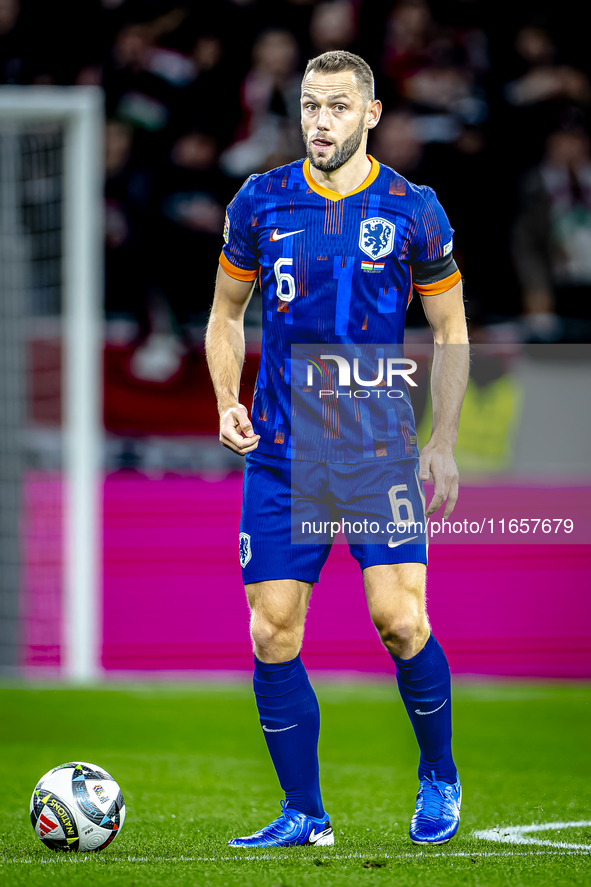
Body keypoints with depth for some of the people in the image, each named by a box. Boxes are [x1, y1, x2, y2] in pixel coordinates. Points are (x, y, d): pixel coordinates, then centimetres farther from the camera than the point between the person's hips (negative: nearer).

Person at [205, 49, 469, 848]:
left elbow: (451, 331, 8)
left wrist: (444, 442, 2)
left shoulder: (413, 211, -1)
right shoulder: (260, 203, 4)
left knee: (399, 617, -14)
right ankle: (304, 816, 10)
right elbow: (226, 312, 17)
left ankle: (439, 777, 10)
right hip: (281, 450, 2)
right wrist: (228, 403, 2)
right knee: (273, 634, -2)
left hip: (380, 448, -2)